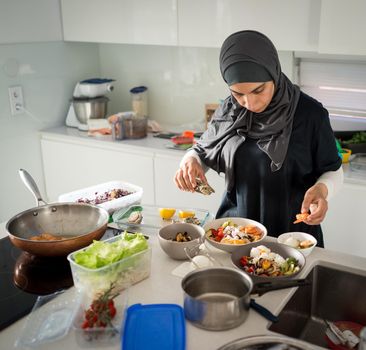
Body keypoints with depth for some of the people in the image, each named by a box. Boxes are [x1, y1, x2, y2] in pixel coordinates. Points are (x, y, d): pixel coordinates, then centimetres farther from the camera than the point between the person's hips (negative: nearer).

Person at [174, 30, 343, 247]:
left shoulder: (310, 114, -13)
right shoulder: (228, 112, -4)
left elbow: (333, 170, -1)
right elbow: (203, 151, 10)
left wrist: (322, 189, -23)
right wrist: (190, 160, -12)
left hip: (293, 233, -4)